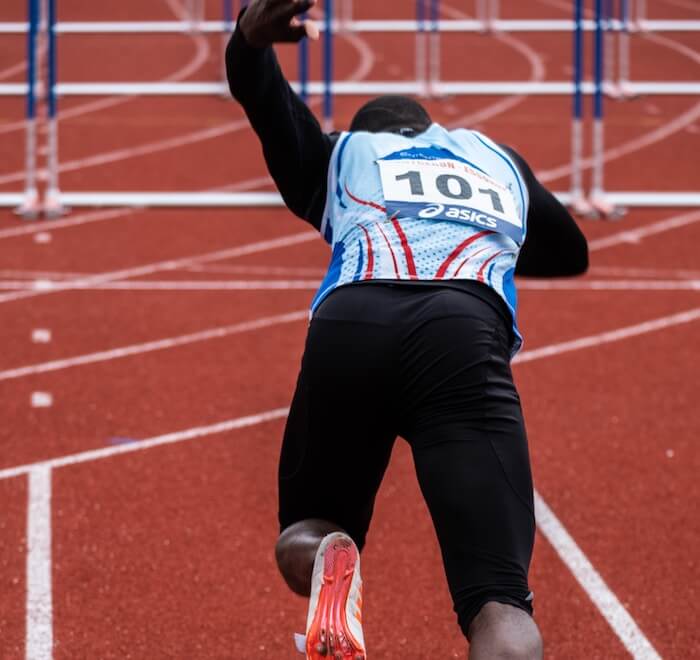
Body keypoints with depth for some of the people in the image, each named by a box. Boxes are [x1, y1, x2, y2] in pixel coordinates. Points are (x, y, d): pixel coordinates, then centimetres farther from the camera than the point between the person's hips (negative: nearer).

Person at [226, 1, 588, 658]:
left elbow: (259, 91, 18)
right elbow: (570, 252, 56)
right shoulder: (497, 157, 40)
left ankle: (327, 557, -14)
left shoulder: (337, 157, 36)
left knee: (301, 539, 23)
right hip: (470, 332, -1)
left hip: (349, 321, 1)